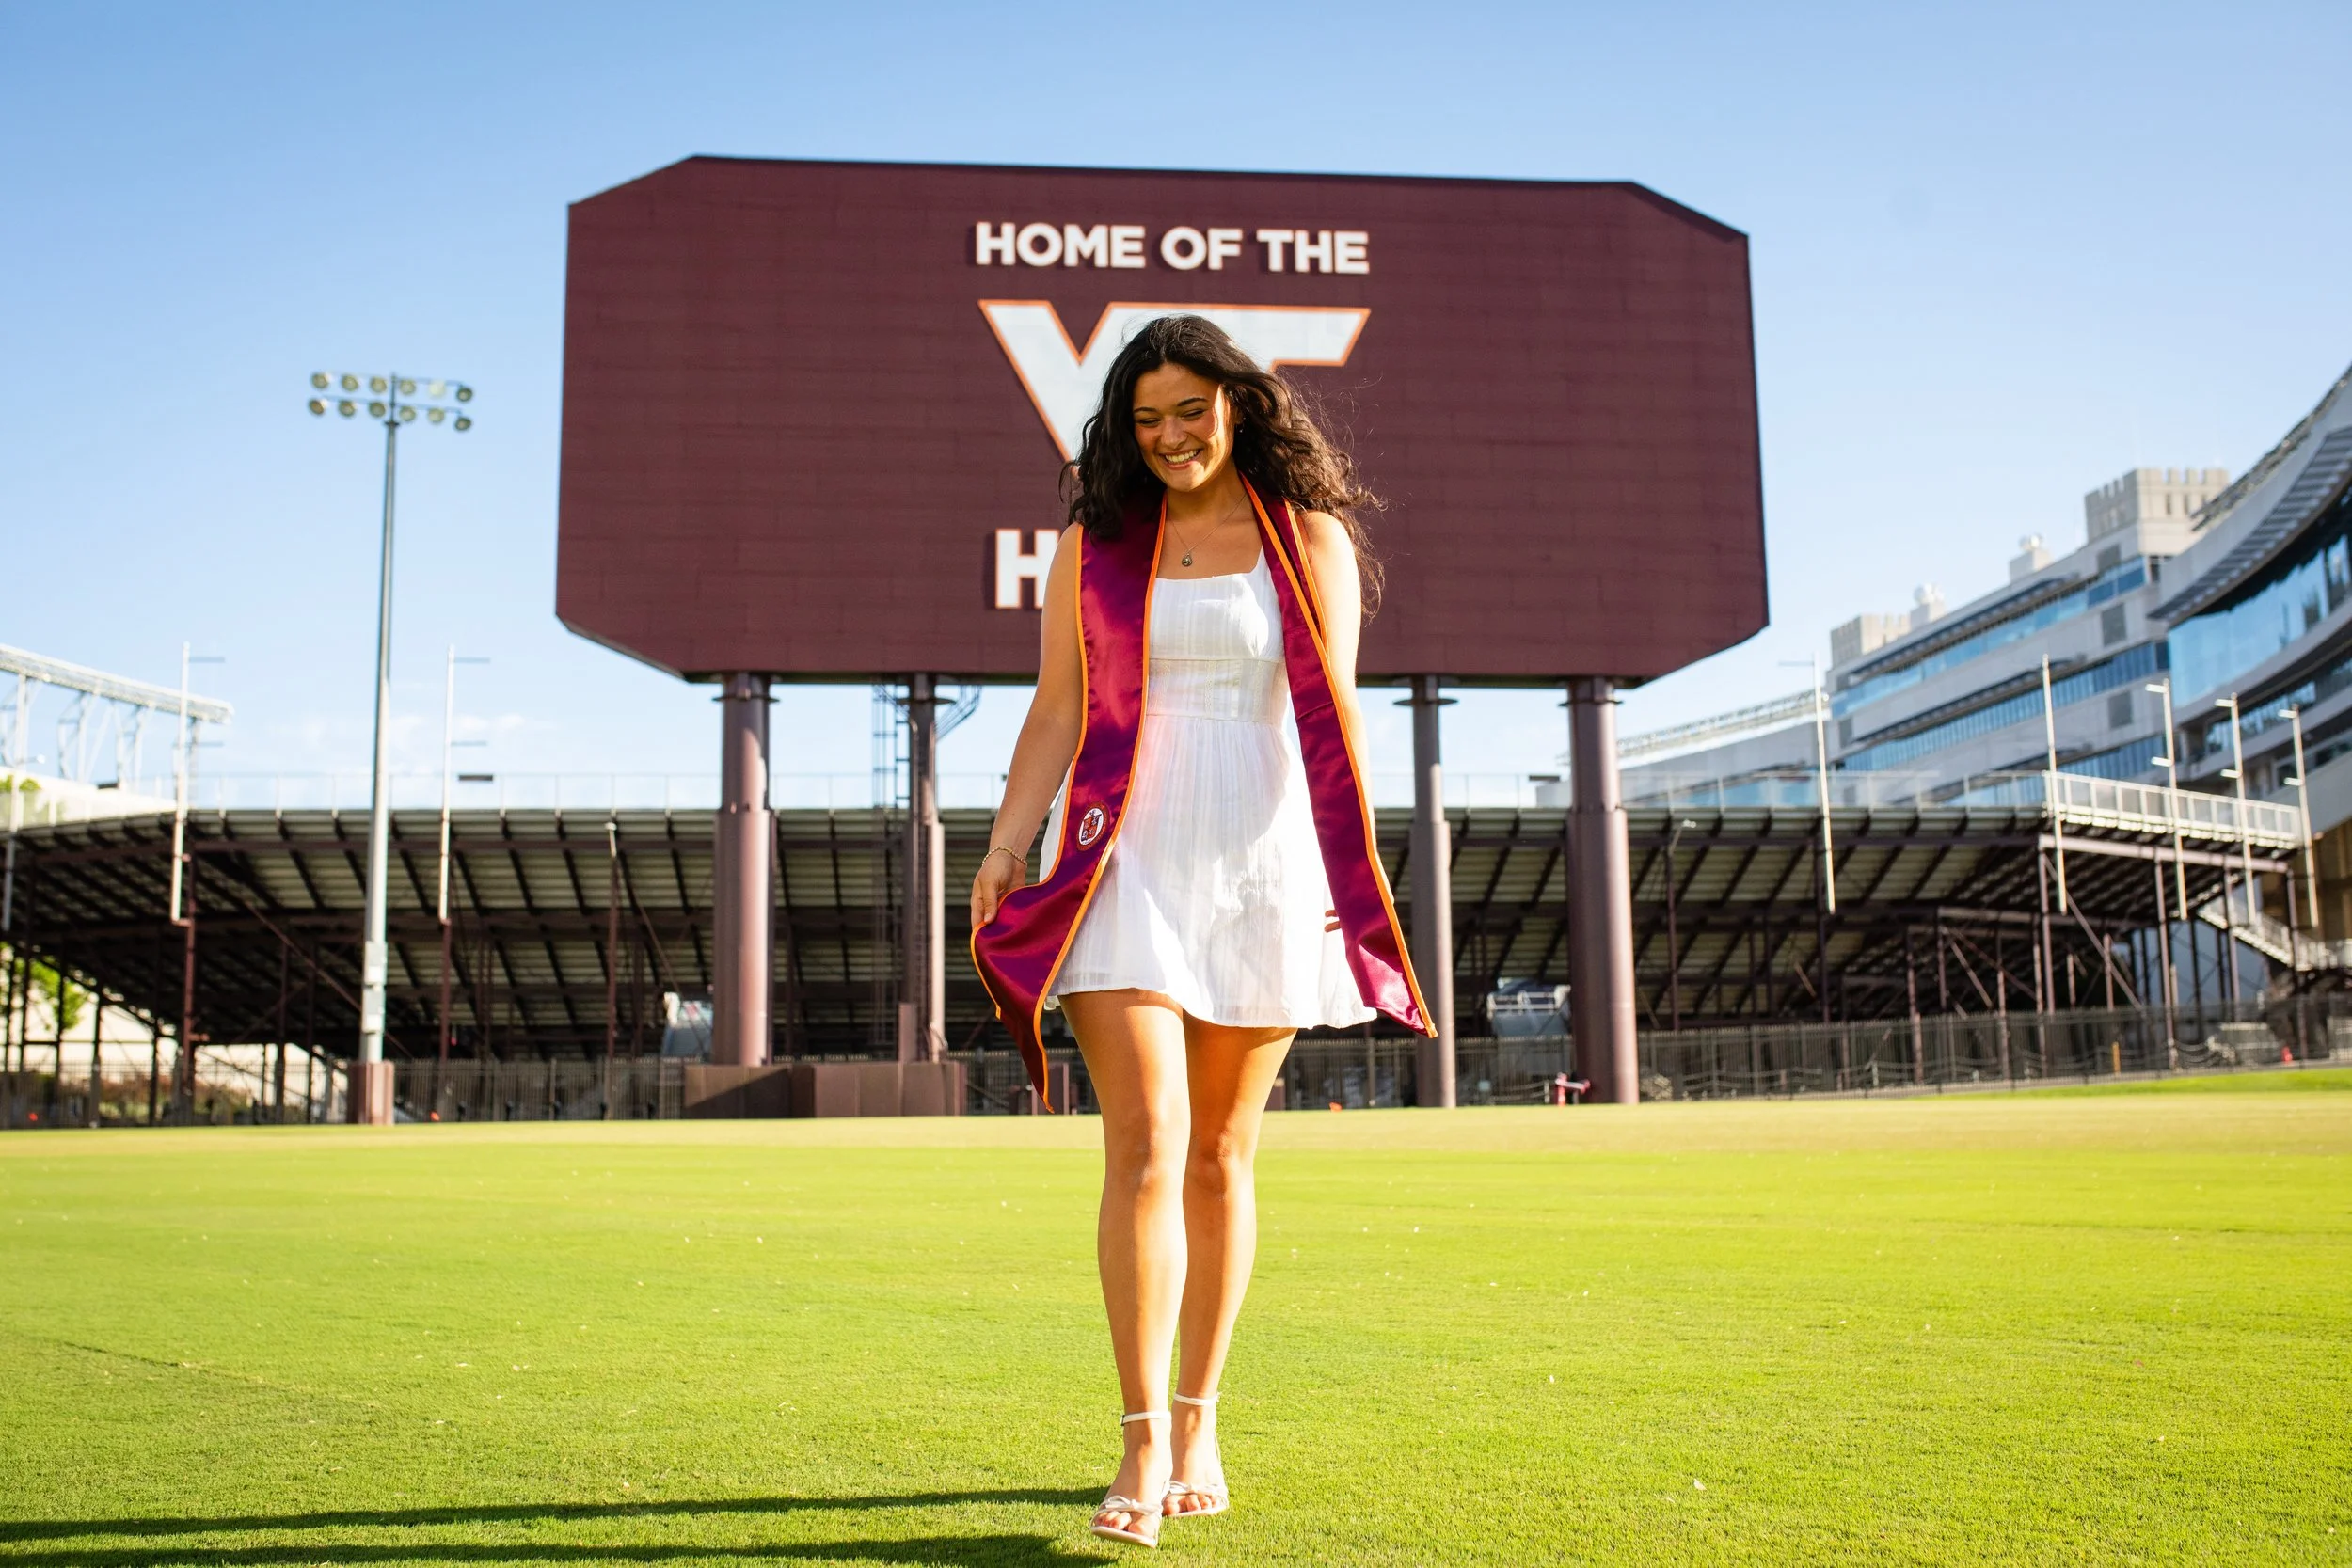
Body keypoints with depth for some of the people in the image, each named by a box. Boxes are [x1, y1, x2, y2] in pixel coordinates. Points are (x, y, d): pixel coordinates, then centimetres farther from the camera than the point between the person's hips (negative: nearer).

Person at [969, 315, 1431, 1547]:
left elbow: (1332, 712, 0)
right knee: (1145, 1148, -11)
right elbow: (1057, 713, 6)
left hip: (1261, 865, 0)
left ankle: (1198, 1425, 20)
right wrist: (1005, 848, -5)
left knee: (1220, 1158, 8)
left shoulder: (1309, 539, 8)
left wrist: (1353, 868, -12)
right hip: (1126, 863, 0)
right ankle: (1145, 1443, -6)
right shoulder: (1093, 545, 10)